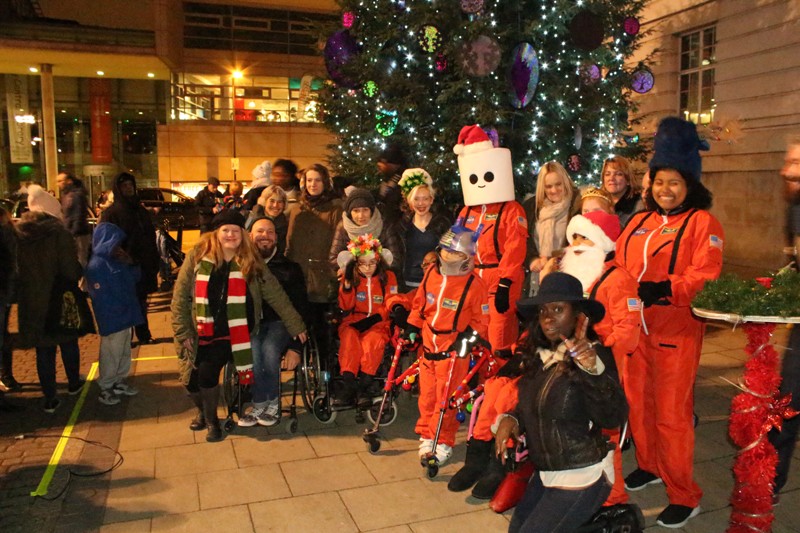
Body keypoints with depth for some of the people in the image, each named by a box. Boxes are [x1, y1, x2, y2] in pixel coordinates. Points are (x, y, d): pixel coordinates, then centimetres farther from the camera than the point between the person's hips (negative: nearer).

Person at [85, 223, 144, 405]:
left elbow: (135, 277, 12)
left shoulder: (118, 260, 5)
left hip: (126, 316, 8)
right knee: (111, 354, 4)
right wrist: (121, 309, -15)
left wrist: (131, 264, -7)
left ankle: (120, 380, 34)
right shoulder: (96, 266, -18)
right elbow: (102, 297, -19)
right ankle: (106, 388, 19)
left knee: (125, 351, 18)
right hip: (111, 320, -8)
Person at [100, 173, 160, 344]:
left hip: (143, 265, 5)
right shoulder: (111, 213, -6)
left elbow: (151, 237, 14)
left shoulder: (141, 210, 12)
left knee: (141, 301, 14)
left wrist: (155, 261, 9)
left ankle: (144, 335, 25)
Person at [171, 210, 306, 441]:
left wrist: (295, 325, -1)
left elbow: (275, 295, 0)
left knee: (207, 372, -19)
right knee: (191, 380, 2)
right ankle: (202, 411, 38)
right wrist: (183, 332, -4)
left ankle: (212, 419, 11)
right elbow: (180, 297, 0)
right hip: (198, 333, 2)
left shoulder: (250, 262, -1)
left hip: (231, 334, -2)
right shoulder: (197, 256, -2)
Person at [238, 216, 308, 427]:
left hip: (279, 322, 0)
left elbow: (300, 308, 3)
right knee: (252, 351, -31)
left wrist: (296, 346, -7)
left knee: (269, 350, -31)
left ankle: (260, 405, -7)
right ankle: (270, 404, -10)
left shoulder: (289, 268, 8)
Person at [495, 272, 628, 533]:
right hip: (546, 473, 8)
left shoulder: (594, 354, -18)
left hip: (583, 479, -8)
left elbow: (614, 417, -30)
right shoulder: (538, 355, 1)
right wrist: (511, 419, -7)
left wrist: (594, 370, -44)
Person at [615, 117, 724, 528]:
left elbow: (706, 277, -16)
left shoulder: (702, 223, -6)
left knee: (671, 413, 0)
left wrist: (663, 289, -29)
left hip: (675, 330, -6)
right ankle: (649, 466, 37)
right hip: (635, 326, 6)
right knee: (637, 401, 16)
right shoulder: (640, 222, 13)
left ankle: (684, 495, 15)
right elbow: (620, 264, 14)